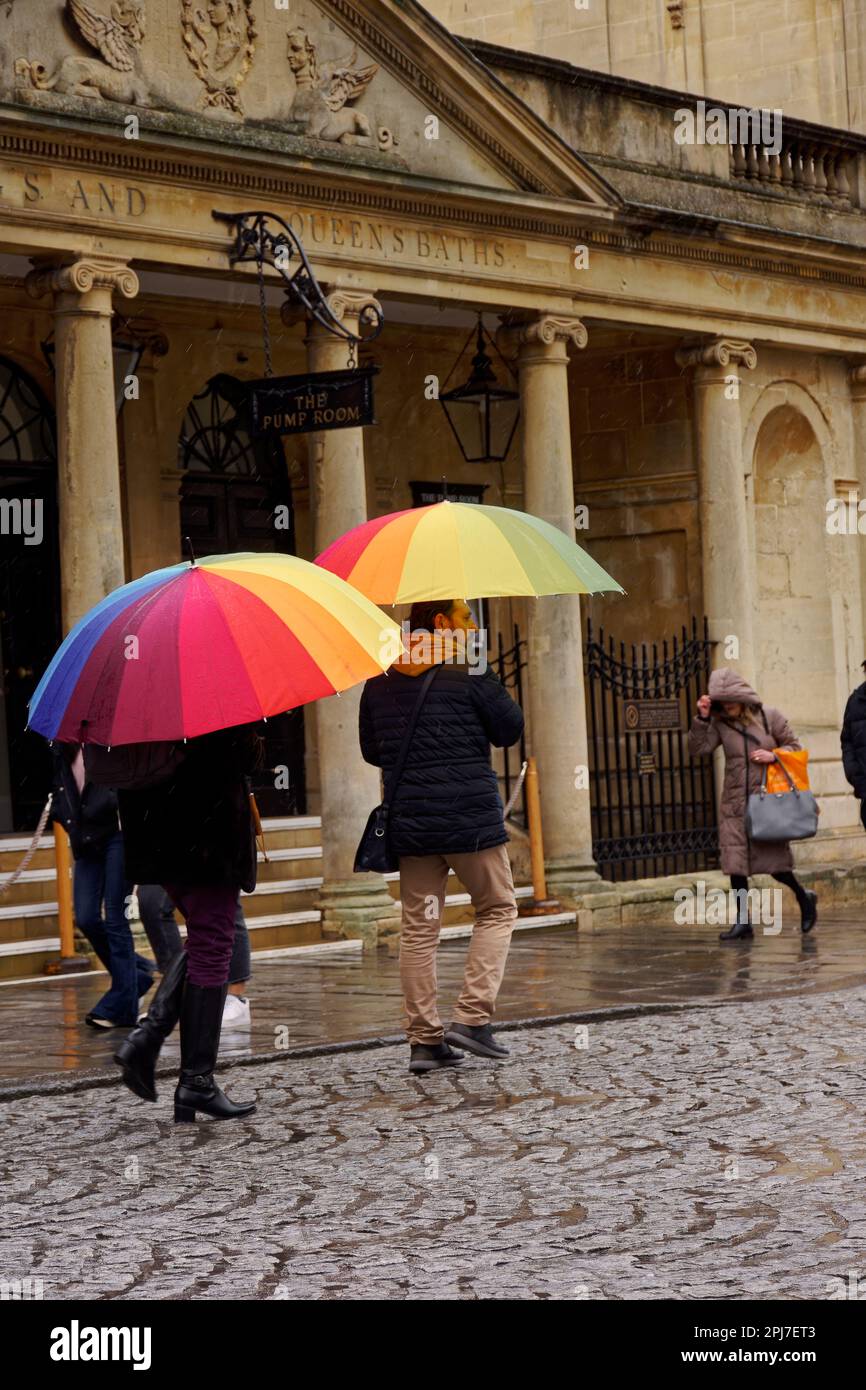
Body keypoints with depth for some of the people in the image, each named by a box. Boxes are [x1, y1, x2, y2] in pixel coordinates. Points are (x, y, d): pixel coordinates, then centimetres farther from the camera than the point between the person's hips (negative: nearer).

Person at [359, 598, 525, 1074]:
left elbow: (370, 750, 15)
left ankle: (423, 1039, 7)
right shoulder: (468, 674, -8)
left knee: (419, 926, 8)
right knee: (497, 909, 11)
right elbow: (509, 730, 0)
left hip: (409, 821, 5)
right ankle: (472, 1017, -1)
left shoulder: (380, 683, 9)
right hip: (471, 819, -5)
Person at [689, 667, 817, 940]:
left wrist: (773, 756, -12)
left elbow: (793, 746, 6)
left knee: (773, 859, -2)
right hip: (734, 803, 3)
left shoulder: (770, 717, -2)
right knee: (735, 861, -2)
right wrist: (702, 718, -18)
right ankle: (742, 921, 6)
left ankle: (804, 898, 26)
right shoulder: (720, 724, 2)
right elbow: (698, 748, -8)